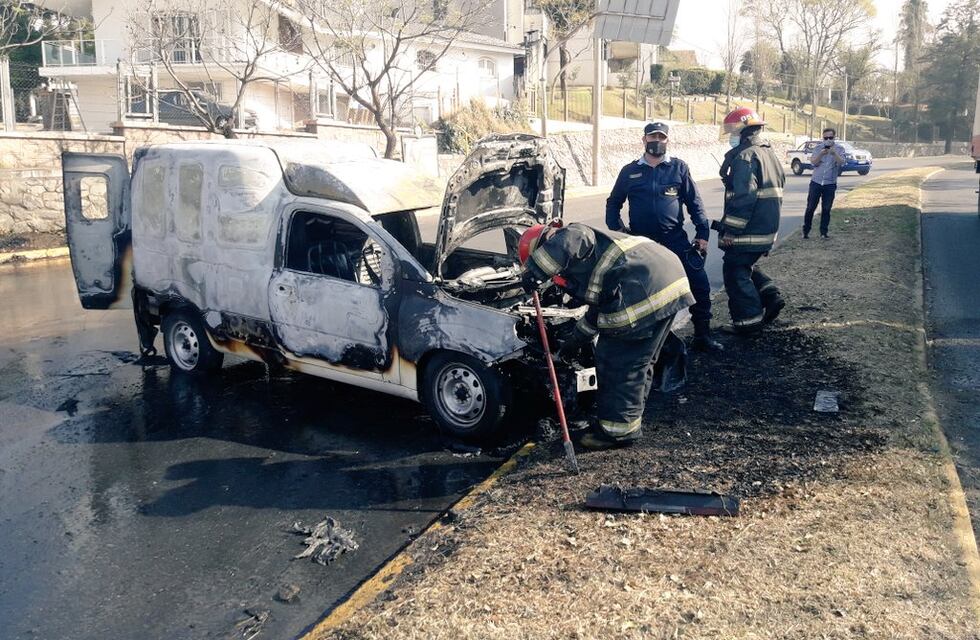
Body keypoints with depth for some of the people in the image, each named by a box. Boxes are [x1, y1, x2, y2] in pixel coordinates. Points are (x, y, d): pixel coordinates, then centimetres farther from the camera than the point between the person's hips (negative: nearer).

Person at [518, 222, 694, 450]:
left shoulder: (577, 234, 1)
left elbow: (564, 243, -27)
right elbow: (599, 307, 38)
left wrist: (532, 273, -15)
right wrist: (574, 339, 46)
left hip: (648, 289, -11)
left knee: (618, 362, -1)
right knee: (638, 362, 21)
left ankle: (618, 430, 9)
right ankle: (627, 421, 33)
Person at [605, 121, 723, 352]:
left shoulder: (678, 168, 5)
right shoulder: (630, 171, 8)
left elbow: (694, 202, 6)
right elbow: (613, 203, 16)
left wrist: (702, 233, 0)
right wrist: (616, 230, 2)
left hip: (676, 239, -1)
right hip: (640, 242, 1)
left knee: (699, 285, -6)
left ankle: (702, 335, 7)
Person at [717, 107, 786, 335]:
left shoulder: (746, 156, -16)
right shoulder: (769, 153, 15)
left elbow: (743, 197, -24)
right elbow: (778, 188, 20)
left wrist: (730, 229, -21)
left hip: (749, 229, -9)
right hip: (768, 228, 9)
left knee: (735, 271, 1)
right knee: (746, 266, 24)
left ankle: (749, 320, 3)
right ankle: (770, 297, 12)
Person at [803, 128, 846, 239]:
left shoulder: (839, 149, 4)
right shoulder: (819, 148, 7)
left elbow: (841, 163, -12)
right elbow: (813, 162, -4)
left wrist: (834, 154, -29)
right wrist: (821, 154, -22)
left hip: (830, 184, -1)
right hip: (816, 182, 1)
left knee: (826, 209, 2)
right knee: (810, 208, 1)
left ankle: (824, 232, 10)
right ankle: (805, 231, 11)